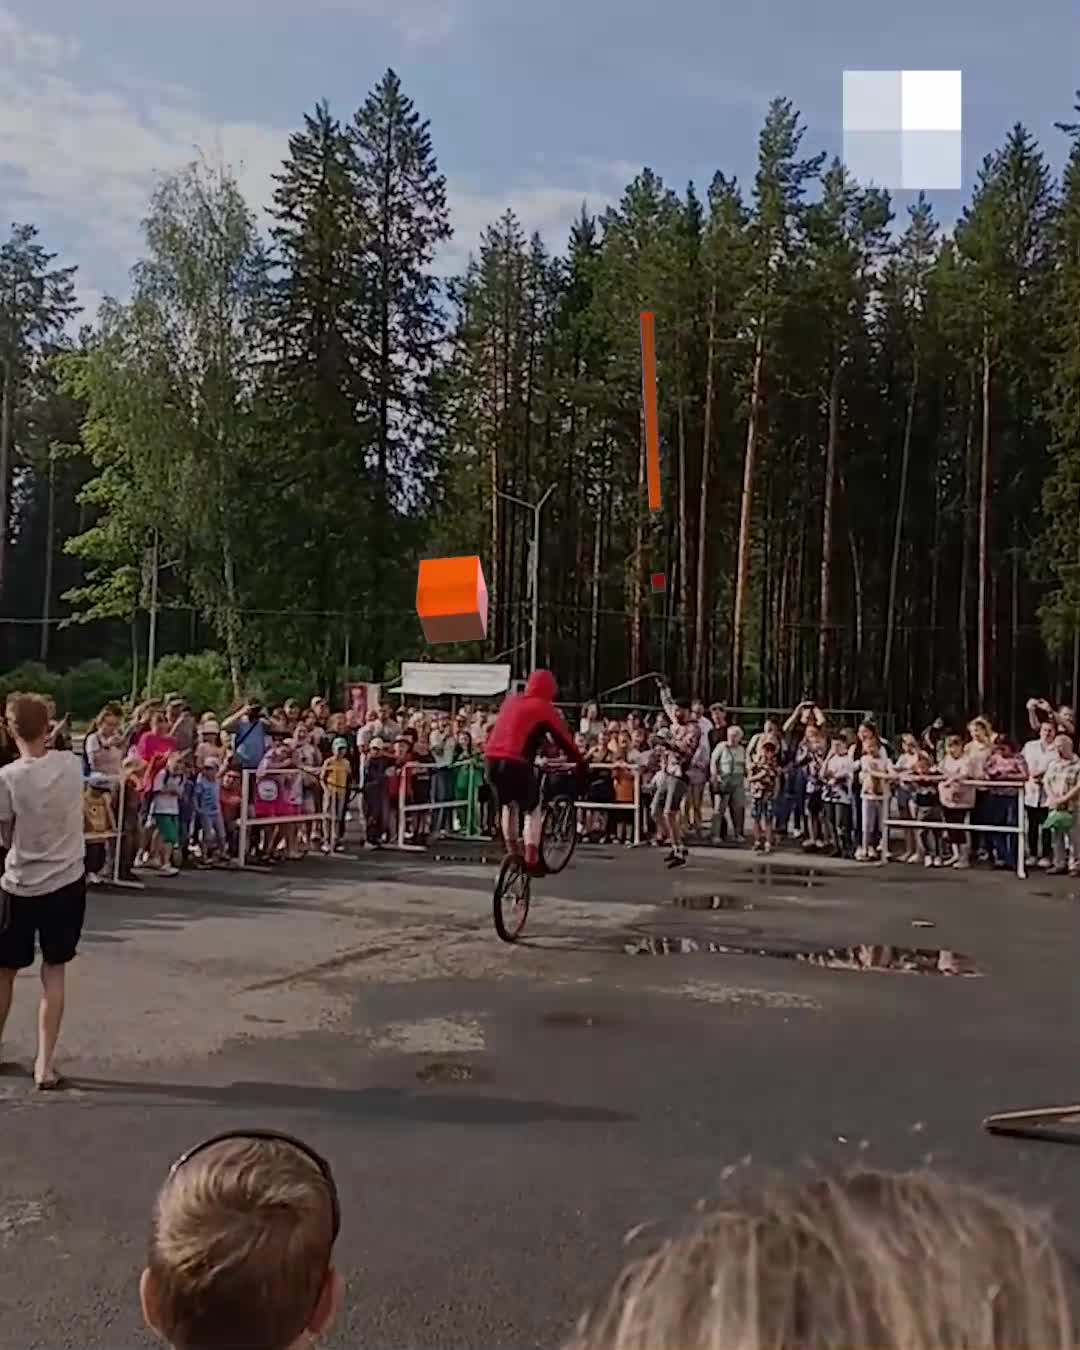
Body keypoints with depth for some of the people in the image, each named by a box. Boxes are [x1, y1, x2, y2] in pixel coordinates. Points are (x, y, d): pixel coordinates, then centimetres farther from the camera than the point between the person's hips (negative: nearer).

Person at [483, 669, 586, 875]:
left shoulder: (510, 701, 22)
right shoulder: (545, 708, 6)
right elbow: (564, 739, 10)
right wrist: (580, 764, 21)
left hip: (492, 758, 5)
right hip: (516, 762, -5)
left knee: (507, 805, 28)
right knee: (533, 810, 13)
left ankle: (512, 854, 29)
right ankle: (531, 860, 4)